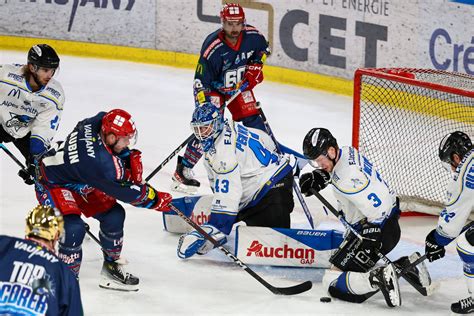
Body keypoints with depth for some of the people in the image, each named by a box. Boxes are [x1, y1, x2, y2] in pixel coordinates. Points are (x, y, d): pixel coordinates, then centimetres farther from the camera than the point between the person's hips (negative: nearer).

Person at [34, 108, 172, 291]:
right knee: (74, 228, -29)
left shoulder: (101, 121, -18)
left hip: (80, 180, 9)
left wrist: (131, 157, -8)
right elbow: (124, 192, -25)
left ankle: (111, 266, 23)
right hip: (53, 185, -9)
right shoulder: (99, 162, -38)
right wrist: (156, 199, -14)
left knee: (114, 214, 5)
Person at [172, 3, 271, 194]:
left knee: (253, 119, 2)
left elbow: (263, 49, 7)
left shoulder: (252, 35, -19)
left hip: (240, 83, 5)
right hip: (214, 87, -5)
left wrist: (255, 67, -7)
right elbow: (200, 82, -27)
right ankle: (182, 171, -9)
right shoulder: (212, 48, -32)